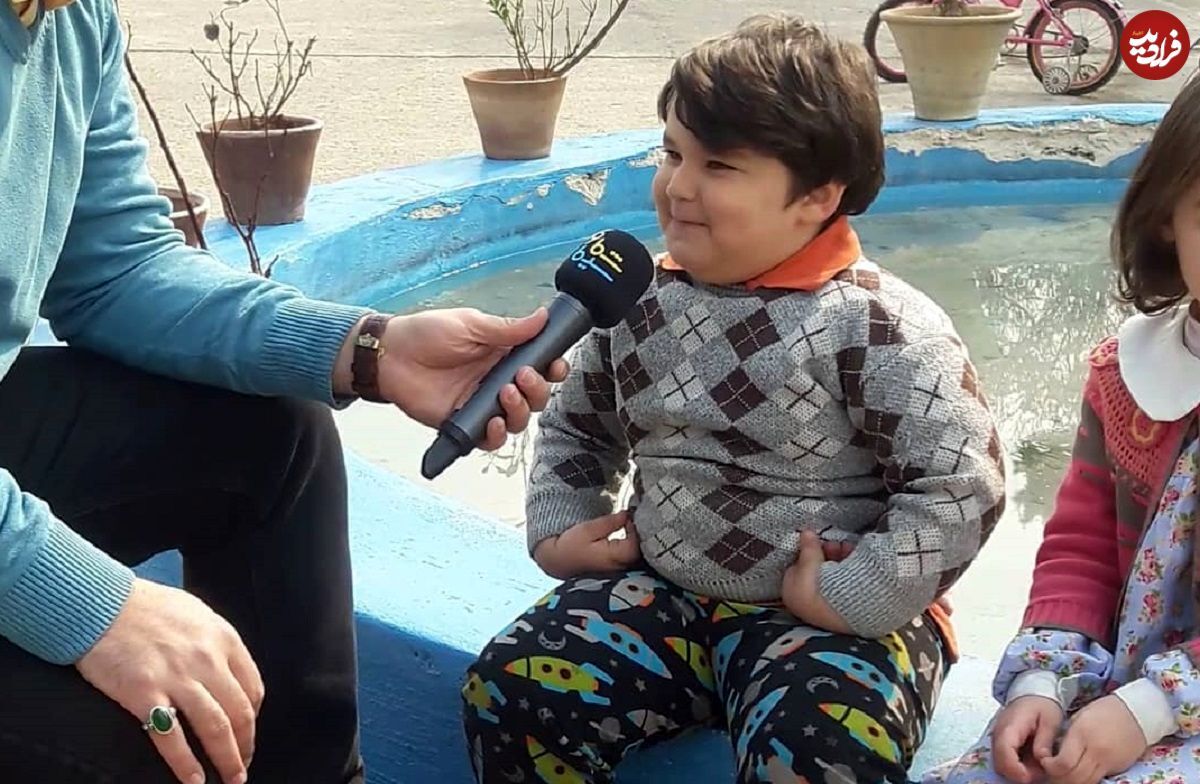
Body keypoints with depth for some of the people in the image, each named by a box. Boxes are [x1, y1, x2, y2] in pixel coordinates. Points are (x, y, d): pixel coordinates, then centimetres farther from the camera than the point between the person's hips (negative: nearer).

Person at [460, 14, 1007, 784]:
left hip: (832, 616, -5)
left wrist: (848, 601, -18)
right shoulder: (639, 301, 4)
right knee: (510, 692, -15)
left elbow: (958, 484, -16)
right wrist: (559, 527, 7)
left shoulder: (879, 327, -15)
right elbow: (575, 426, 21)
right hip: (662, 590, 5)